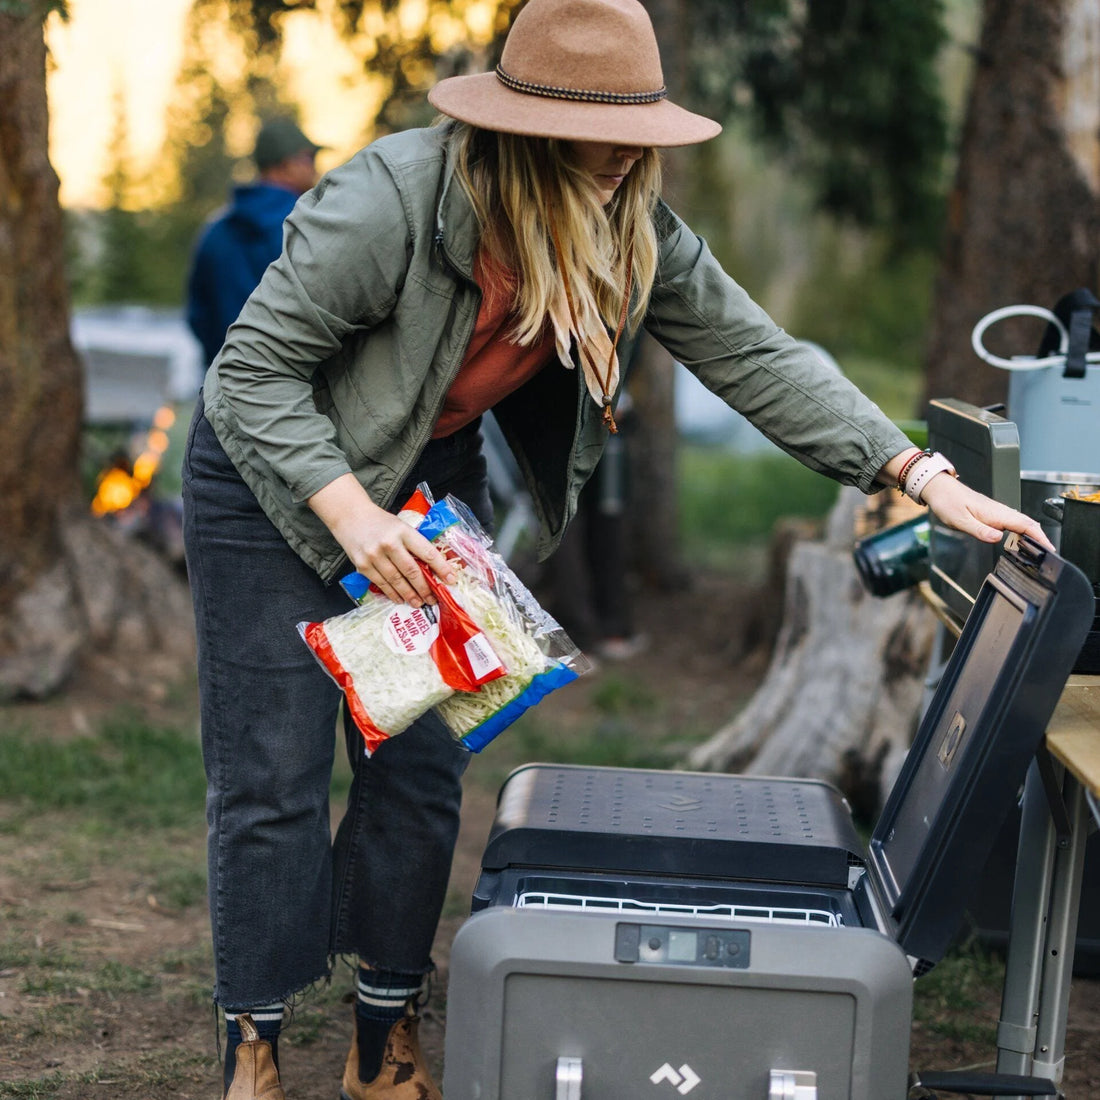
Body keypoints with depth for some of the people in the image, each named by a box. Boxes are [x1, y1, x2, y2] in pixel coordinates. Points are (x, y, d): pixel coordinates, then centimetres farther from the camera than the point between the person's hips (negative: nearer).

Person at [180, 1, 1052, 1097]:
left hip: (434, 479, 5)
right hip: (273, 471, -5)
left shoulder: (631, 234, -14)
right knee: (276, 774, -4)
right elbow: (256, 364, -25)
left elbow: (754, 355, -11)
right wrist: (352, 516, -34)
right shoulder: (392, 198, -31)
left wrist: (922, 474, -18)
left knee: (423, 767, 4)